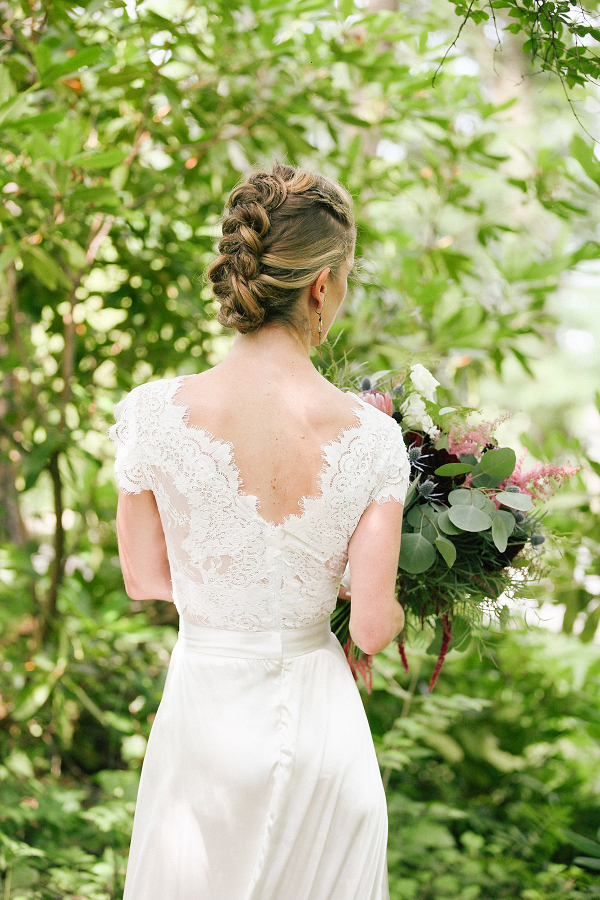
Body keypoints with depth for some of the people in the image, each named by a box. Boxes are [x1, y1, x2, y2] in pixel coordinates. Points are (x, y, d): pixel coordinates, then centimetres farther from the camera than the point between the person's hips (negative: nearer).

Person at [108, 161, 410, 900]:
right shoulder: (372, 438, -17)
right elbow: (372, 627, -12)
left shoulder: (154, 413, -16)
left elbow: (144, 580, -3)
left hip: (206, 716, 0)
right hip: (321, 720, 0)